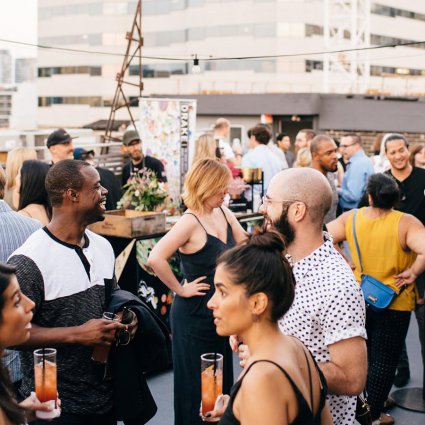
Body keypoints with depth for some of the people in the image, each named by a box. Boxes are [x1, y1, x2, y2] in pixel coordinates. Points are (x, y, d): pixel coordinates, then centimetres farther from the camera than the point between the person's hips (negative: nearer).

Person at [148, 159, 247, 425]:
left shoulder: (224, 214, 4)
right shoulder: (190, 222, -20)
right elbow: (156, 259, -30)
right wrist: (180, 289, -20)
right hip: (195, 315, -8)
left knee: (222, 381, 18)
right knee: (197, 386, 6)